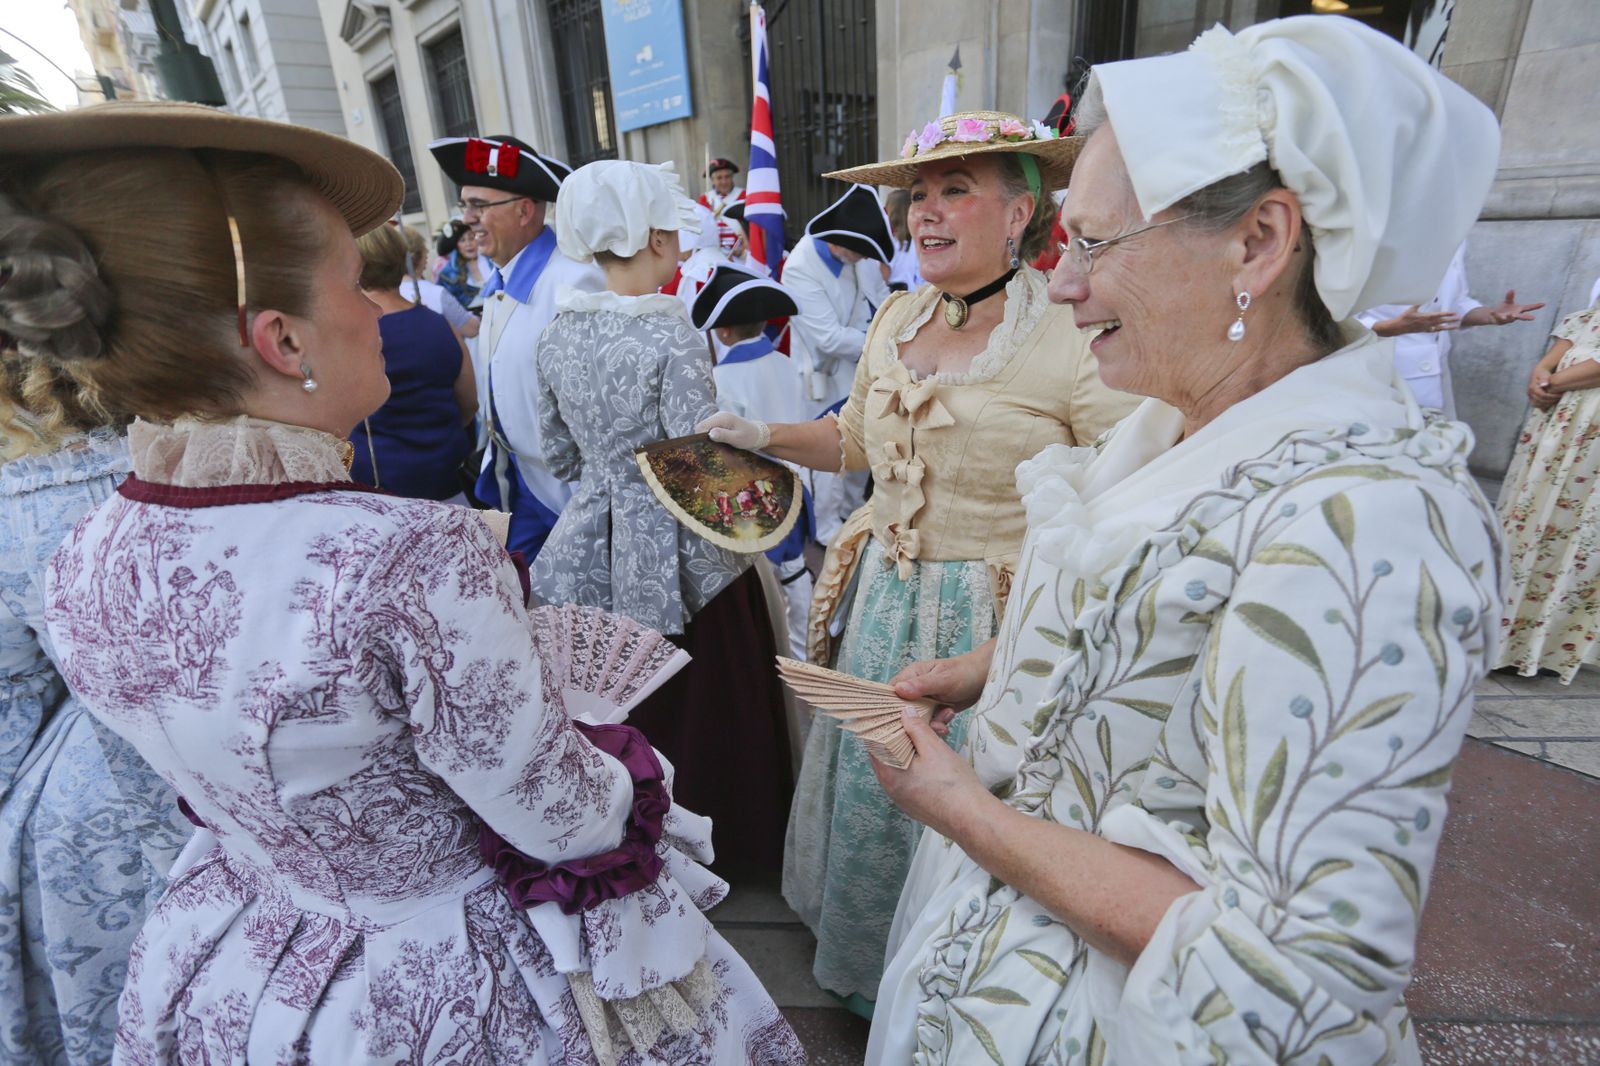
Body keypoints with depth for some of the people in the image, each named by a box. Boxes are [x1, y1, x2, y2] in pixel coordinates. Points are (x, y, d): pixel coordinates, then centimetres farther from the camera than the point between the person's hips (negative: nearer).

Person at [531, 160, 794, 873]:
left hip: (594, 550, 6)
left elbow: (559, 454, 10)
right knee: (703, 705, 14)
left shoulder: (559, 332, 1)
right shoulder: (672, 338, -19)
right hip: (677, 559, -6)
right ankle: (729, 840, 35)